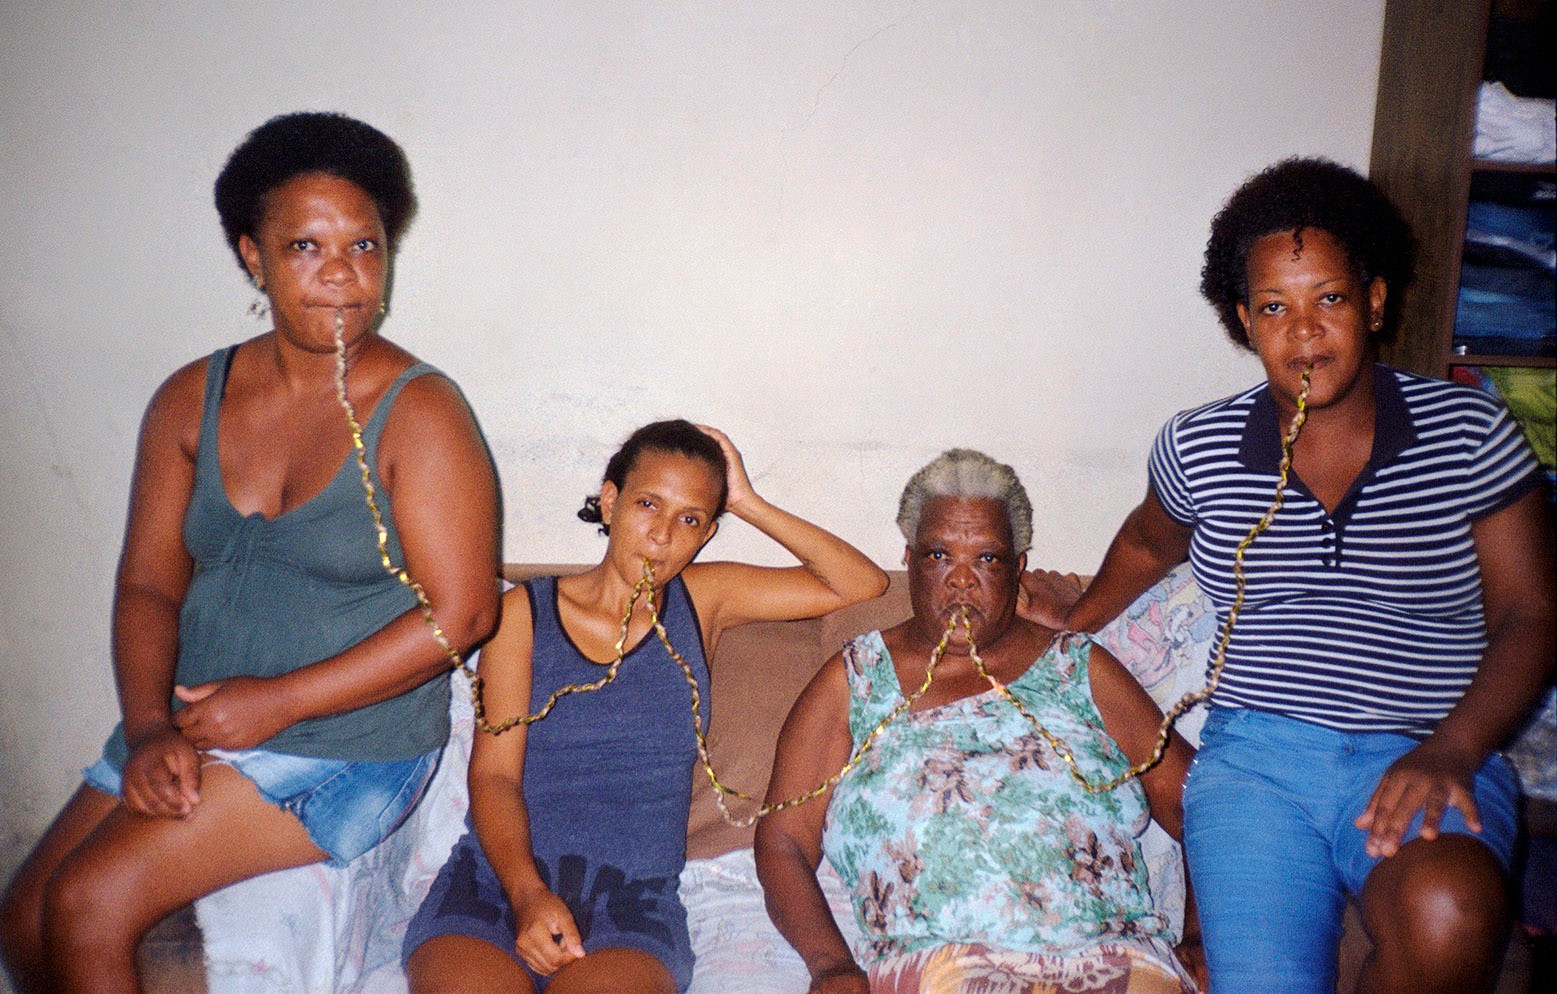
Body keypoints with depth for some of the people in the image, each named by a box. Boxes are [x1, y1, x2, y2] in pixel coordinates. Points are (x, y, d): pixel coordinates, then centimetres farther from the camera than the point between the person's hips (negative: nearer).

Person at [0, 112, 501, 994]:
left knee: (89, 906, -14)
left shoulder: (419, 411, -13)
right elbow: (147, 585, 5)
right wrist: (148, 729, -11)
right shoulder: (190, 400, 4)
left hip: (349, 748, -6)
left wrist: (279, 701, -17)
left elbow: (461, 613, -18)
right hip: (194, 728, 6)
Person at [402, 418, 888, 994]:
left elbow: (865, 585, 9)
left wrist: (748, 504, 5)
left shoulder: (702, 600, 13)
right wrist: (528, 893, -17)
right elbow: (493, 773, 0)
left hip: (631, 900, 0)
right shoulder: (523, 612, 8)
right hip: (496, 882, 1)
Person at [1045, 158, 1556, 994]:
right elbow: (1148, 544, 27)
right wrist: (1071, 626, 28)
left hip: (1426, 760, 1)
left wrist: (1451, 751, -12)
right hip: (1254, 756, 0)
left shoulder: (1469, 432, 2)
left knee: (1445, 918, -32)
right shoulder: (1198, 448, 4)